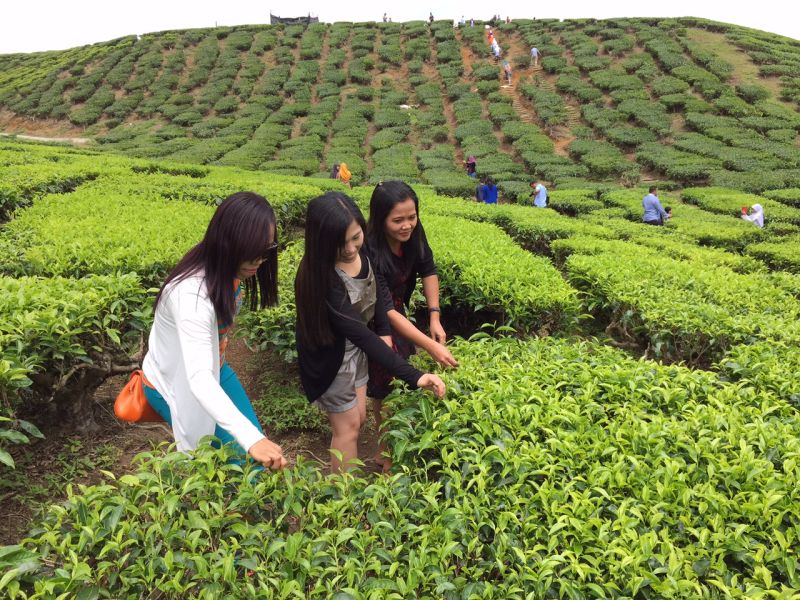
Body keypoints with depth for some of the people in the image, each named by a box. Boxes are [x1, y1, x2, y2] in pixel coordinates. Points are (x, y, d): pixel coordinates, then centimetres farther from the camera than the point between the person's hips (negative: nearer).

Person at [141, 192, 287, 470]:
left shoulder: (229, 270, -14)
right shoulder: (192, 294, -38)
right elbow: (198, 379, -48)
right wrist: (250, 438, -59)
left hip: (213, 368, 7)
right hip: (173, 382, -7)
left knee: (256, 441, 7)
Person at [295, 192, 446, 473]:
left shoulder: (363, 249, -17)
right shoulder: (319, 279, -36)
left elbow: (376, 287, 4)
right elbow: (361, 334, -38)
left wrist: (384, 331, -4)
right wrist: (413, 376, -41)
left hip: (355, 348, 7)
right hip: (330, 356, -6)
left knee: (358, 418, 18)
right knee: (348, 426, 7)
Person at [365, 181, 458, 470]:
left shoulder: (413, 233, -17)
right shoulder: (369, 252, -36)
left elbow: (428, 271, -1)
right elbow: (386, 310, -36)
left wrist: (434, 316, -9)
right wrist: (431, 346, -38)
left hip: (398, 314, 6)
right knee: (386, 388, 4)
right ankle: (386, 452, 24)